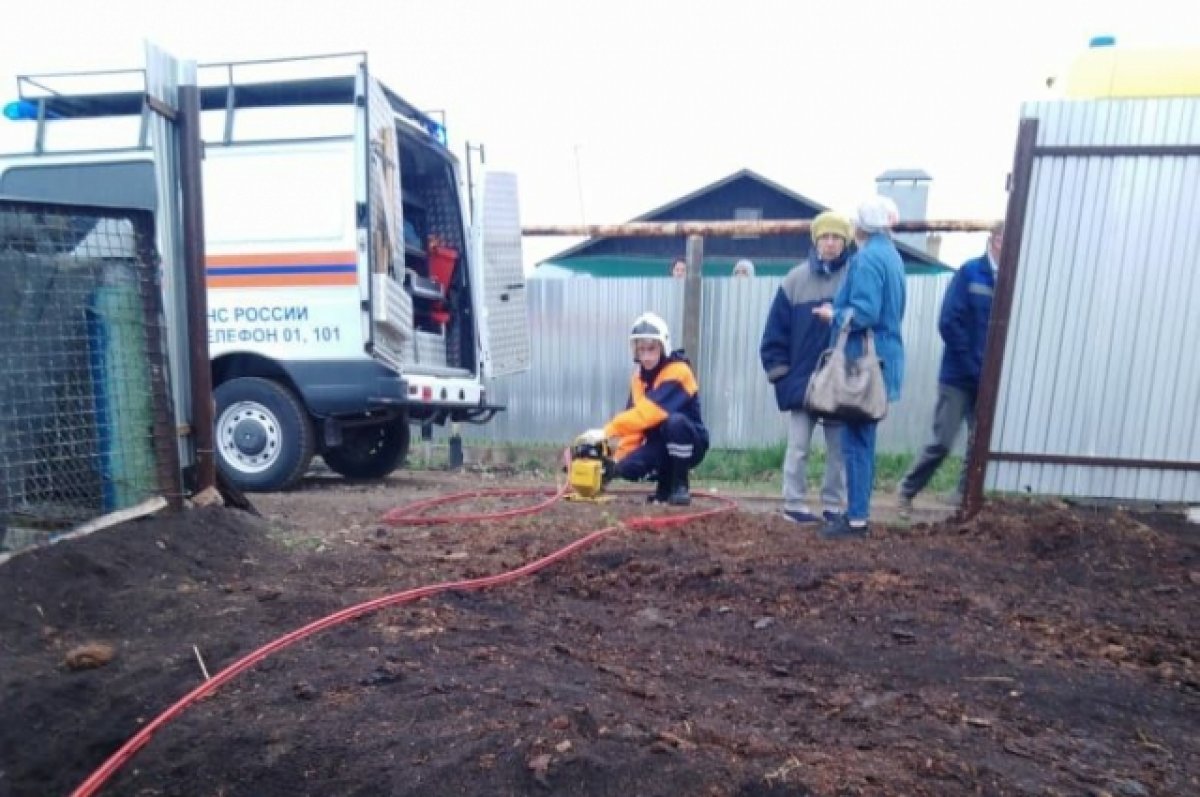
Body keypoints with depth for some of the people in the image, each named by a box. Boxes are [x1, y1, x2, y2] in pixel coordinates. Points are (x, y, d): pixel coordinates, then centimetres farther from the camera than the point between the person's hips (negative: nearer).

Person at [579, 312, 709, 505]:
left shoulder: (678, 372, -21)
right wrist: (620, 456, -12)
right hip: (660, 445, 5)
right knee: (626, 468, -22)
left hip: (690, 444, -5)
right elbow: (635, 418, 0)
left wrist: (607, 432, -38)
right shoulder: (638, 377, 5)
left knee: (675, 421, -38)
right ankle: (666, 483, 9)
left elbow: (648, 413, -33)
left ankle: (680, 485, -16)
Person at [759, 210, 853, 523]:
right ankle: (794, 504, 15)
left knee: (839, 448, 9)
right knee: (798, 447, 4)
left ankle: (834, 506, 21)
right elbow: (776, 329, 2)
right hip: (802, 380, 0)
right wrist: (778, 370, -3)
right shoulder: (796, 279, 2)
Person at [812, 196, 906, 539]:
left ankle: (857, 519, 2)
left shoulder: (867, 258, -13)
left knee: (856, 440, -4)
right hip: (881, 359, 10)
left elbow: (864, 313, -23)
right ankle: (858, 512, 23)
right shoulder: (890, 255, 16)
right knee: (863, 439, 14)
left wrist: (833, 315, -6)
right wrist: (840, 310, 14)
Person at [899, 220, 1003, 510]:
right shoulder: (970, 272, -5)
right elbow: (949, 323, -10)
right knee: (942, 442, -2)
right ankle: (907, 492, 16)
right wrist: (975, 369, -12)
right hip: (958, 377, -4)